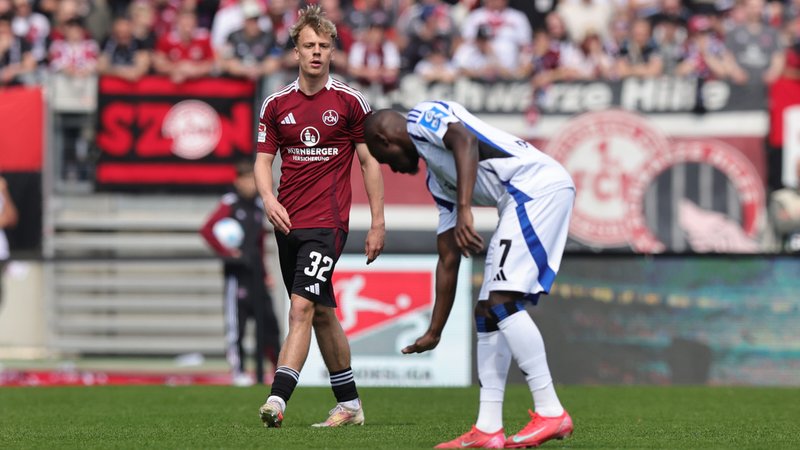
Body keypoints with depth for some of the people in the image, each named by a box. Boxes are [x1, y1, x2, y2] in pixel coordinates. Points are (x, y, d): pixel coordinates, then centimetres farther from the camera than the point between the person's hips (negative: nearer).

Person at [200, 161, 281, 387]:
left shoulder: (258, 206, 15)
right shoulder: (230, 204, -5)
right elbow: (206, 230, -14)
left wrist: (264, 273, 17)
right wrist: (226, 252, -15)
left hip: (256, 273, 7)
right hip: (237, 273, -7)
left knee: (268, 321, 7)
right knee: (236, 322, -5)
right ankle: (238, 371, -3)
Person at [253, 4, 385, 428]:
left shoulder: (349, 101, -1)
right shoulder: (276, 104, 7)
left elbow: (369, 161, 3)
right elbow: (263, 159, 10)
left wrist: (378, 223, 1)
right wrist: (268, 198, -11)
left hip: (327, 221, -5)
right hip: (287, 220, 5)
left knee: (301, 307, -18)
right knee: (322, 313, 12)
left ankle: (277, 398, -27)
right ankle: (349, 405, 22)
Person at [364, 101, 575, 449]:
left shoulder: (421, 117, 6)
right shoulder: (437, 181, 28)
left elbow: (466, 140, -17)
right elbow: (448, 261, 29)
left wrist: (464, 210, -26)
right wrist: (434, 332, 33)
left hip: (537, 185, -10)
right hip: (525, 199, 10)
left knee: (502, 302, -15)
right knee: (488, 312, 10)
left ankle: (550, 413, -16)